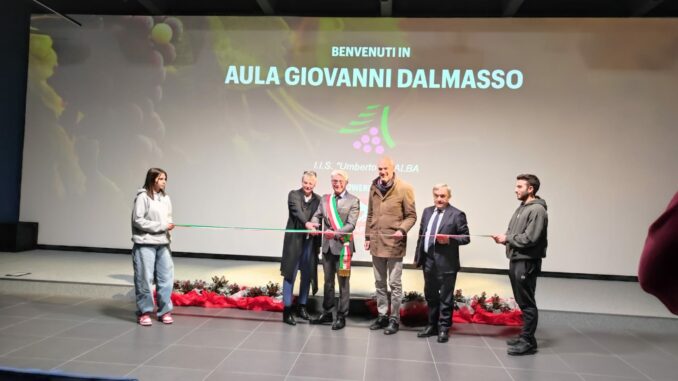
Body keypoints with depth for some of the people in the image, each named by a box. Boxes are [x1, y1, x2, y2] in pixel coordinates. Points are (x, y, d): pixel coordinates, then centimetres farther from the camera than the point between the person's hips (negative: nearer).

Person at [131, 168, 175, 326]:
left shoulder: (165, 198, 10)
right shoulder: (143, 197, -8)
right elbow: (138, 220, -11)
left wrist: (170, 225, -7)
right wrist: (161, 226, -13)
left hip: (163, 243, 6)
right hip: (145, 244, -5)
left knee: (166, 278, 6)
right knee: (145, 278, 2)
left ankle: (164, 311, 18)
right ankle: (144, 312, 16)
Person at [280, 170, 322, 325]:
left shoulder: (318, 199, 7)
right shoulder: (293, 194, -2)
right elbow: (297, 211, -21)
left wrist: (318, 244, 6)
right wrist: (306, 223, -40)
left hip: (310, 241, 4)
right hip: (294, 240, -4)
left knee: (307, 275, 10)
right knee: (290, 274, 1)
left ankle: (302, 306, 24)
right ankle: (287, 309, 6)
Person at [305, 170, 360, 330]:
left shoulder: (353, 201, -5)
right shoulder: (325, 199, 10)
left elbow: (351, 224, -13)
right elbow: (317, 215, 4)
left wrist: (335, 233, -27)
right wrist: (312, 223, -19)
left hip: (343, 246, -5)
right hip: (327, 246, 5)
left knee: (343, 282, 4)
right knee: (328, 281, 16)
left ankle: (341, 316, 14)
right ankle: (327, 313, 28)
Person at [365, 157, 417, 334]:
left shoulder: (404, 188, -8)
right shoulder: (374, 187, 7)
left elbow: (411, 216, -6)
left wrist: (402, 230, -22)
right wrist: (368, 236, 11)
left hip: (394, 243, -5)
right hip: (376, 243, 5)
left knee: (394, 283, 3)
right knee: (379, 283, 15)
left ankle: (394, 318, 15)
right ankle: (382, 315, 27)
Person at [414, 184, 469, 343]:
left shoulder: (457, 214, -8)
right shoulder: (427, 211, 10)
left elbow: (465, 237, -7)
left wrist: (450, 239, -23)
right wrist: (418, 256, 11)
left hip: (446, 263, -6)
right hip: (428, 261, 6)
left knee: (445, 297, 4)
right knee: (430, 296, 16)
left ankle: (444, 328, 15)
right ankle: (432, 325, 29)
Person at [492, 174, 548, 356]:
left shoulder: (537, 210, -12)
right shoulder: (521, 208, 17)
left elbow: (529, 238, -20)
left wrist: (507, 238, -10)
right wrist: (504, 238, 2)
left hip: (527, 263, -9)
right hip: (516, 260, 9)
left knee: (527, 303, -3)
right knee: (522, 301, 15)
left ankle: (528, 342, 3)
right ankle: (525, 336, 24)